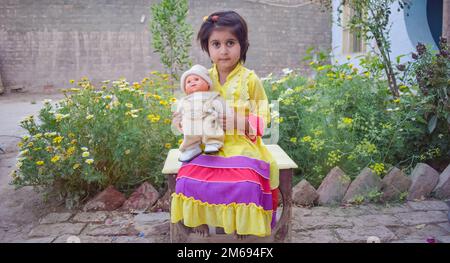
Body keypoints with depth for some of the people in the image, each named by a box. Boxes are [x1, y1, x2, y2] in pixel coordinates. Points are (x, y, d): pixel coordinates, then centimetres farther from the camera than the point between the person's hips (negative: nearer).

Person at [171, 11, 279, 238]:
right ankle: (199, 220, 5)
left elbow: (261, 120, -2)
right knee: (189, 179, -19)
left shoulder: (250, 79, -4)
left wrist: (238, 121, -20)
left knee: (245, 183, -27)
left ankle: (242, 225, -1)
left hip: (241, 146, -3)